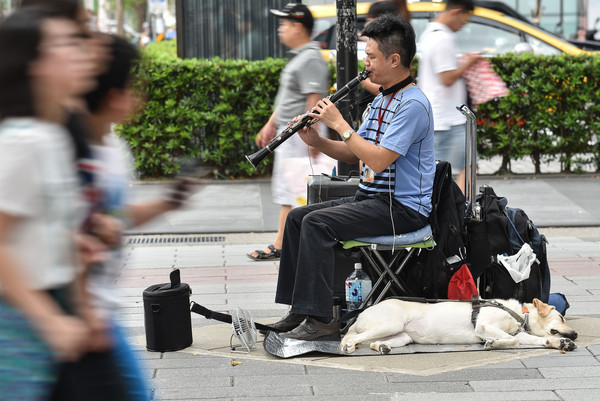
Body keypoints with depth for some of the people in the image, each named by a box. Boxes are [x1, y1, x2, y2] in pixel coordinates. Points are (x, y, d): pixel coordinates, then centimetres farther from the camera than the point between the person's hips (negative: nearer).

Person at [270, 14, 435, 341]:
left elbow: (377, 159, -24)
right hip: (371, 198, 10)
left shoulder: (412, 105, -16)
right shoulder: (381, 101, 17)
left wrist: (339, 123, -16)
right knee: (297, 217, 2)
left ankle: (320, 318, -22)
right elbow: (355, 154, 19)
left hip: (402, 208, -10)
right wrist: (316, 141, 2)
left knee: (317, 223, -24)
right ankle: (299, 309, 3)